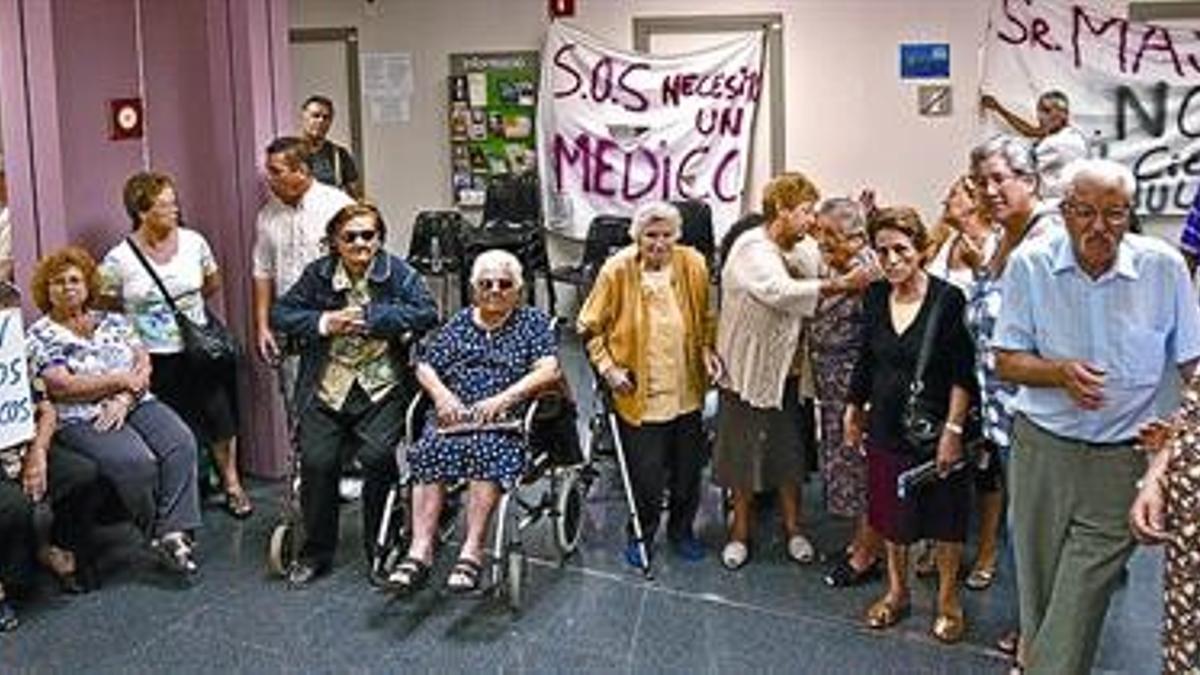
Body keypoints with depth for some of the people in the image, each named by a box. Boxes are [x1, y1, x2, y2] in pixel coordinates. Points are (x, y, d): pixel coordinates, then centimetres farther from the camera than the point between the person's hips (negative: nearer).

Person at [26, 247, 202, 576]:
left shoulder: (113, 321, 17)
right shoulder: (40, 336, 3)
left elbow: (143, 363, 6)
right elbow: (63, 387, -10)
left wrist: (124, 399, -12)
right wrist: (121, 379, -8)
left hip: (136, 405, 5)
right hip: (81, 420, -4)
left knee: (181, 444, -24)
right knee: (137, 461, -30)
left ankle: (175, 532, -28)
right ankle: (160, 535, -11)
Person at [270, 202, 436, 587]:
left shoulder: (396, 272, 3)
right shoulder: (318, 274, 9)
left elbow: (427, 314, -9)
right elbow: (279, 315, 9)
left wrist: (371, 319, -14)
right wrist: (324, 323, -8)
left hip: (382, 386, -1)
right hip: (327, 388, 2)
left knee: (377, 456, -20)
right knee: (317, 460, -15)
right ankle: (316, 552, 6)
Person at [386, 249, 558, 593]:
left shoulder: (533, 322, 13)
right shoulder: (459, 323, 23)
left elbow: (548, 371, -2)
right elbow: (424, 366, 18)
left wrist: (502, 399, -14)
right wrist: (441, 394, -4)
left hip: (506, 420, -3)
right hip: (453, 415, 3)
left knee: (485, 449, -34)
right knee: (430, 449, -28)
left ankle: (472, 552, -34)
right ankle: (421, 549, -31)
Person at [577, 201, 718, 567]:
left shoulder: (693, 264, -4)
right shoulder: (617, 270, -12)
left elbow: (706, 315, 12)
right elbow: (589, 328, -2)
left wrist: (707, 350, -3)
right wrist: (608, 367, -11)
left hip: (687, 391, 3)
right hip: (640, 394, -3)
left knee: (688, 468, 15)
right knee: (646, 476, 2)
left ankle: (681, 529, 39)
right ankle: (641, 534, 28)